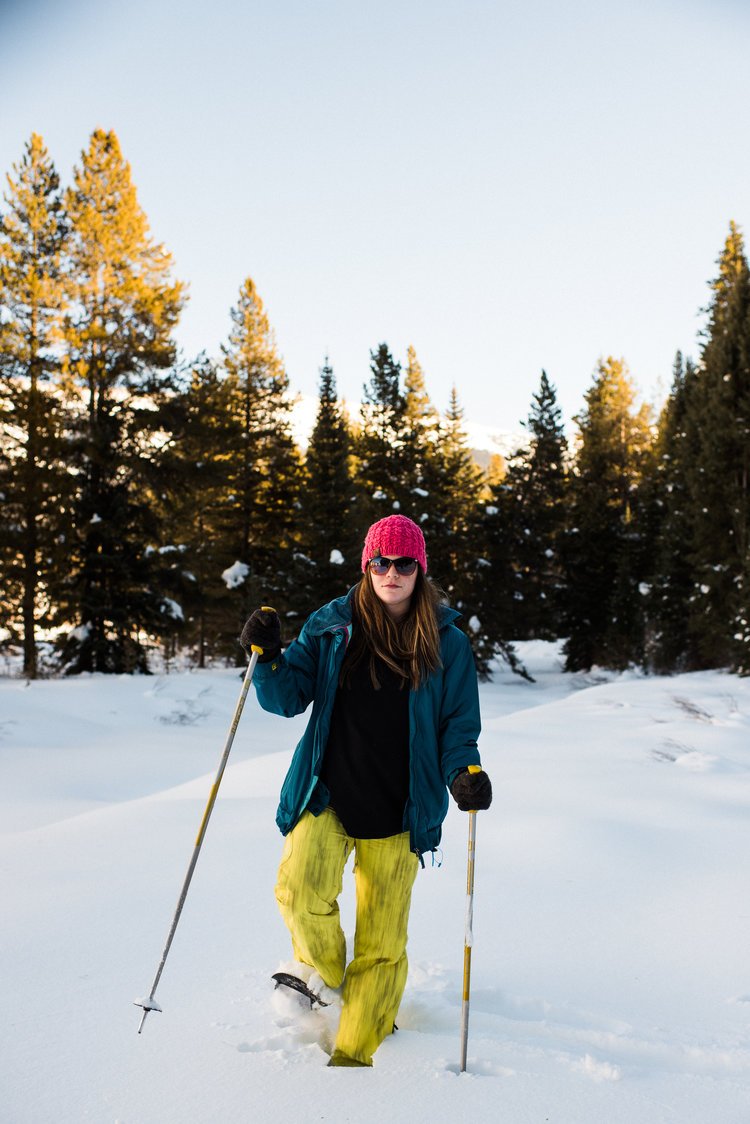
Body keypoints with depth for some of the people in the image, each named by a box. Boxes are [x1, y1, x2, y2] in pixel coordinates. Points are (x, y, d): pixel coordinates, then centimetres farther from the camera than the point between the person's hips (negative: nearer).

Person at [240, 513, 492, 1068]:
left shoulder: (448, 645, 1)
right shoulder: (331, 627, 2)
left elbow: (458, 728, 6)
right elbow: (288, 698, 3)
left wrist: (464, 773, -14)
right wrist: (268, 658, -16)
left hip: (398, 813, 0)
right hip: (326, 797, 0)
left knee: (383, 944, 4)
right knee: (301, 892, -21)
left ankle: (353, 1054, 25)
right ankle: (320, 971, 13)